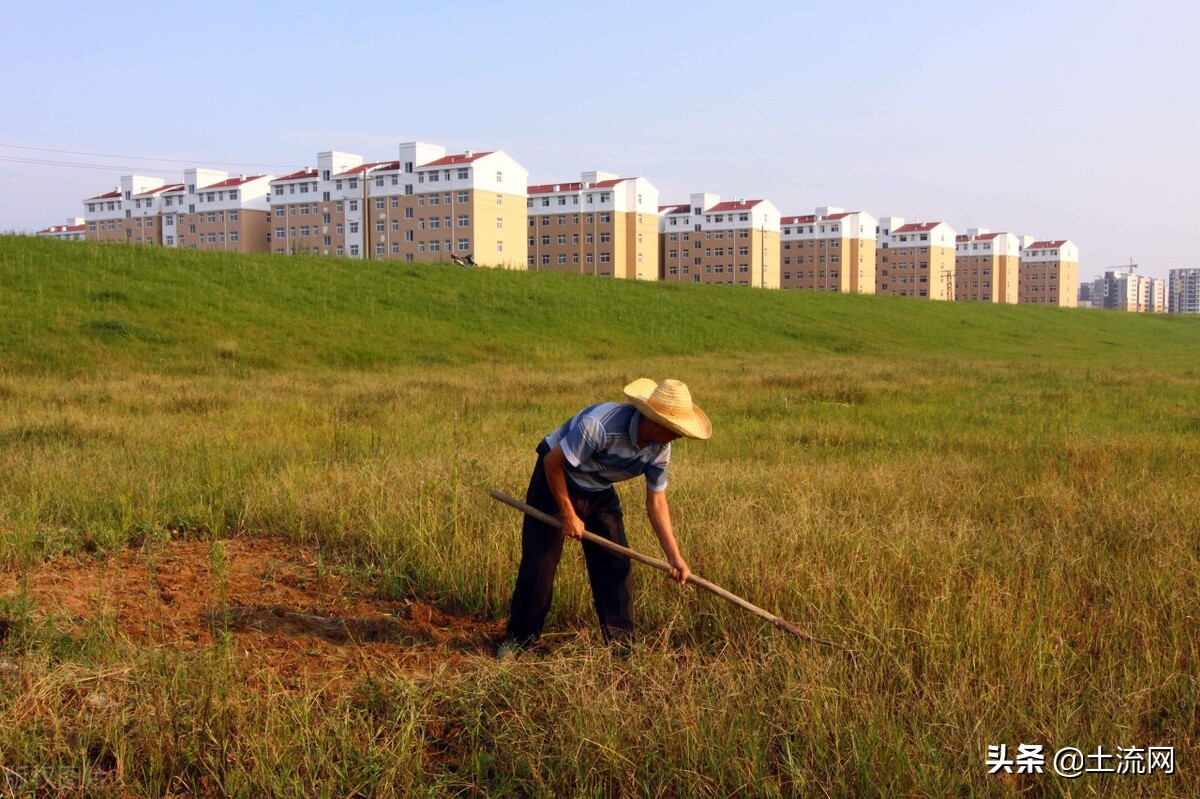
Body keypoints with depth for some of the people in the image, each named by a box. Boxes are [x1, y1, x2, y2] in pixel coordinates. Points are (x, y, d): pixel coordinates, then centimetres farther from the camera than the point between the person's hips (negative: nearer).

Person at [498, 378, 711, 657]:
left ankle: (622, 646, 9)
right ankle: (518, 638, 13)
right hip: (555, 480, -6)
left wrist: (674, 556, -12)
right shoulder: (599, 424, -37)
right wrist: (567, 514, -18)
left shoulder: (660, 449, -16)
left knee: (616, 565, 0)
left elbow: (656, 502, -6)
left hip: (600, 492, 6)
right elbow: (552, 462, -26)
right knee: (539, 562, -4)